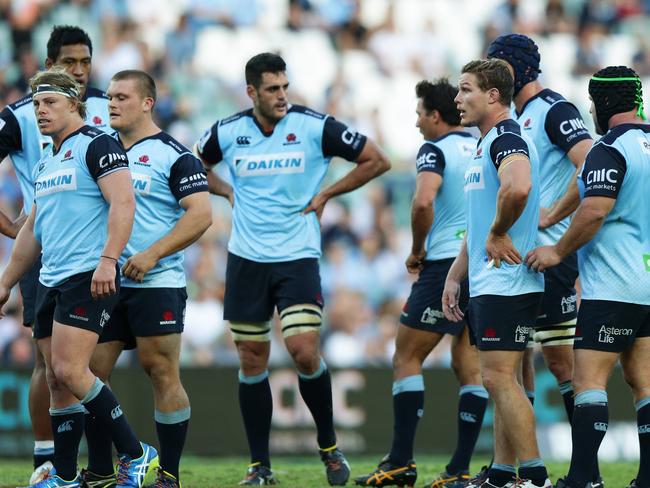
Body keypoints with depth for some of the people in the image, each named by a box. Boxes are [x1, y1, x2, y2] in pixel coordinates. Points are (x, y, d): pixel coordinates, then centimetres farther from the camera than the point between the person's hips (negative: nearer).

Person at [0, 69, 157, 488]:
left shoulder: (96, 146, -6)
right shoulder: (46, 163, 21)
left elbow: (123, 202, -17)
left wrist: (108, 259, -26)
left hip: (88, 278, -9)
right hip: (51, 281, 9)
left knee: (69, 371, -17)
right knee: (57, 380, 6)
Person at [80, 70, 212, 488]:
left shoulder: (173, 155, -5)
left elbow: (201, 214, -13)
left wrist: (152, 254, -20)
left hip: (156, 283, -6)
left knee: (162, 374, -4)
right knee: (92, 372, 3)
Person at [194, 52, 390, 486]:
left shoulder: (315, 127, -8)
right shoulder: (228, 132, 0)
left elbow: (376, 161, 0)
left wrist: (326, 194, -2)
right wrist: (229, 192, 6)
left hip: (298, 257, -3)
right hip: (246, 259, 3)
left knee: (305, 351, -13)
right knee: (252, 361, 4)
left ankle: (329, 446, 8)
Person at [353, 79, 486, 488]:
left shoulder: (436, 150, -7)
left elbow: (423, 202, -22)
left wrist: (417, 251, -8)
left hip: (446, 265, -7)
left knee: (407, 358, 2)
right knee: (469, 366, 7)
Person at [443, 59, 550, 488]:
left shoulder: (507, 139, -14)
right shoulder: (486, 144, 20)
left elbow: (518, 187, -37)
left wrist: (498, 234, -22)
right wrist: (455, 276, 23)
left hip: (506, 283, -11)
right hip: (486, 284, 11)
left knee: (499, 377, -12)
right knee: (501, 380, 11)